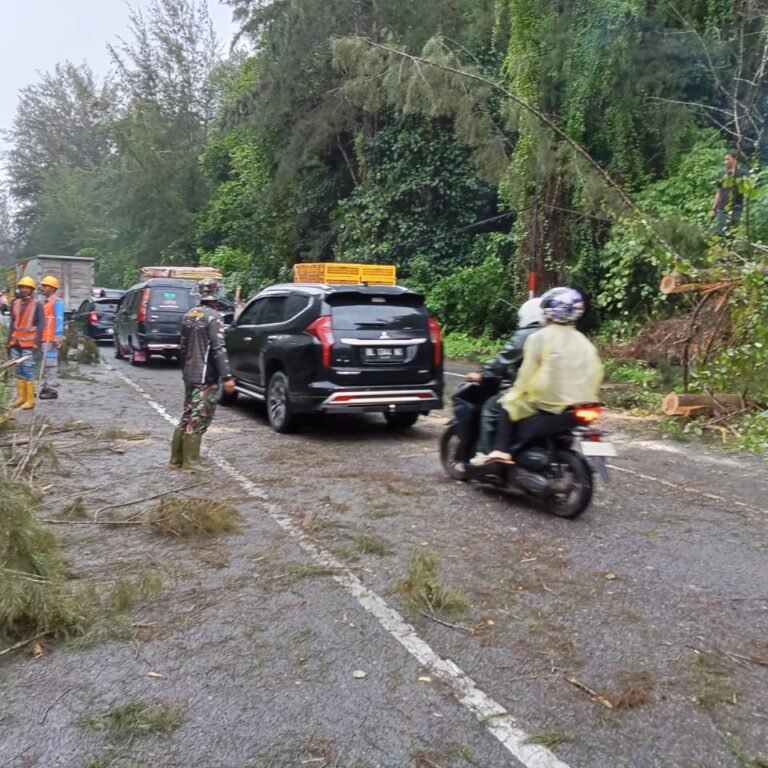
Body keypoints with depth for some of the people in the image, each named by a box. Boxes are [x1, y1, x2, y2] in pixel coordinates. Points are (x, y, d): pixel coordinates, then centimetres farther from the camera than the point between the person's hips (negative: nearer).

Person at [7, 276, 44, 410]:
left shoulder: (37, 304, -2)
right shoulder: (15, 303, 12)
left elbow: (40, 324, -7)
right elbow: (12, 324, 17)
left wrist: (37, 343, -14)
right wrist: (9, 342, 14)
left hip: (28, 343, -5)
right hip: (16, 343, 5)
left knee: (28, 370, -7)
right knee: (18, 370, 8)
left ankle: (30, 400, -4)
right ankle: (20, 397, 15)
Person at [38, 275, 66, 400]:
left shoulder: (57, 301, -8)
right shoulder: (45, 302, 20)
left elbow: (59, 320, -13)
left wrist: (58, 336, -19)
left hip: (51, 339, -9)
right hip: (43, 338, 9)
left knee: (51, 364, -7)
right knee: (44, 364, 12)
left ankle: (52, 390, -3)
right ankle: (44, 388, 18)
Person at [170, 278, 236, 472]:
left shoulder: (189, 315, 12)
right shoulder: (213, 317, -13)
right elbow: (218, 349, -20)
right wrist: (227, 376, -22)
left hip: (189, 374, 8)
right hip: (205, 377, -8)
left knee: (188, 416, 15)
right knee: (198, 419, -3)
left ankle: (177, 458, 20)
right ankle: (190, 462, 1)